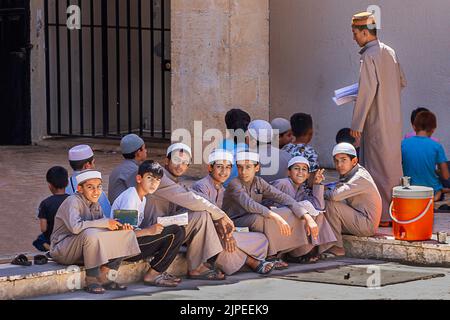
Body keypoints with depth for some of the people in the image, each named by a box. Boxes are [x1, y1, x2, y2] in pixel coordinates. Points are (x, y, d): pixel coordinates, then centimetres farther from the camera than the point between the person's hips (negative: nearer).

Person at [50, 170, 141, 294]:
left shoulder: (95, 204, 8)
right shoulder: (72, 202, -17)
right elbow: (75, 227, -34)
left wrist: (117, 224, -16)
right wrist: (105, 223, -29)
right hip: (62, 250, -8)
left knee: (126, 233, -2)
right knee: (91, 234, -37)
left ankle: (104, 278, -5)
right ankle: (92, 281, -24)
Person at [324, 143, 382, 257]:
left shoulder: (361, 177, -21)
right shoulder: (348, 174, 10)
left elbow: (336, 195, -33)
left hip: (367, 225, -10)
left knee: (330, 205, -24)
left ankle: (336, 247, -15)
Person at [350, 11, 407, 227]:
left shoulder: (369, 56, -15)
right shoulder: (390, 52, 10)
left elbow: (367, 91, -20)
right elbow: (402, 83, 19)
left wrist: (357, 124, -17)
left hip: (377, 121, -8)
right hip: (394, 119, 8)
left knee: (378, 168, -3)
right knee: (394, 165, 14)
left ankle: (383, 216, -1)